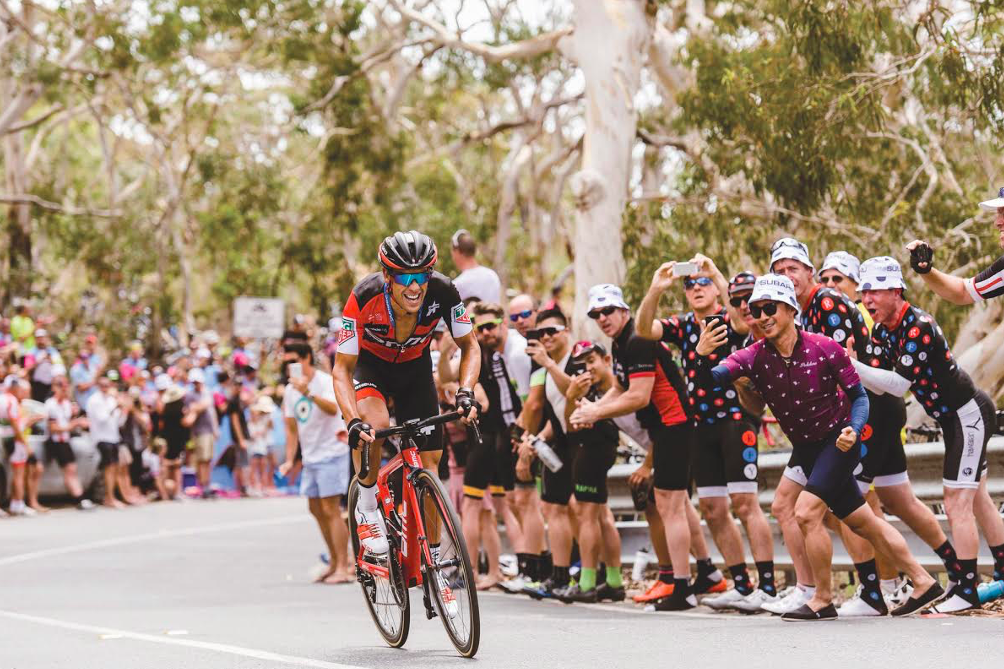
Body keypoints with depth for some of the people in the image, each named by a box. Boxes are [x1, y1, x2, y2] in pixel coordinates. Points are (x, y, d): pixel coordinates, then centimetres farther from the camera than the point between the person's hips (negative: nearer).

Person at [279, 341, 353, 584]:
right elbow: (292, 429, 16)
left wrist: (308, 393, -47)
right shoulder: (290, 390, 10)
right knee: (316, 509, 12)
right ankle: (334, 562, 24)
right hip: (310, 456, 9)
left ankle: (343, 568, -12)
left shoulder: (325, 382, -14)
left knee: (331, 510, -12)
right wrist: (290, 460, 9)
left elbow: (332, 408, -34)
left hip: (331, 453, -8)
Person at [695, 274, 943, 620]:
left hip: (837, 442, -5)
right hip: (804, 449, 5)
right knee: (864, 522, 13)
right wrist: (703, 357, -48)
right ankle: (924, 583, 24)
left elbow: (859, 396, -10)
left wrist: (853, 431, -28)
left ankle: (823, 600, -5)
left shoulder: (824, 348, -19)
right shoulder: (754, 357, -11)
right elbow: (713, 378, -26)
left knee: (806, 512, -19)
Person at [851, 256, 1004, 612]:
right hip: (954, 417, 10)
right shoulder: (883, 328, 3)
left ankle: (965, 591, -10)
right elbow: (879, 384, -3)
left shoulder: (919, 326, -25)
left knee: (958, 503, -11)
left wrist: (851, 366, -32)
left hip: (969, 414, -10)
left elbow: (900, 383, -28)